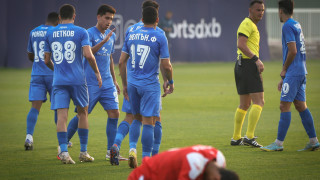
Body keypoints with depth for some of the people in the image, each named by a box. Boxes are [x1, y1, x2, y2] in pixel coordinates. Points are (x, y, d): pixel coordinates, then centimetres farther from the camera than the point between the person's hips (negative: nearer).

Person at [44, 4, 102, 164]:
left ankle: (64, 152, -14)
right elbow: (88, 55, -12)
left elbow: (46, 60, 13)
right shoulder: (81, 32, -1)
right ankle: (83, 152, 15)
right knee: (82, 113, 12)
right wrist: (97, 72, 2)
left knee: (62, 115, -3)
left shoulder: (50, 34, 9)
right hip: (77, 80, -2)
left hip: (58, 81, 2)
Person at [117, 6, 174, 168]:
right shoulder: (160, 37, -6)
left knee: (136, 118, 19)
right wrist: (170, 81, 9)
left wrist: (124, 84, 16)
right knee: (148, 122, -2)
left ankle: (132, 150, 4)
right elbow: (166, 65, -9)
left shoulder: (131, 36, 7)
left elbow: (121, 62, 8)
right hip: (150, 85, -4)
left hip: (132, 83, 4)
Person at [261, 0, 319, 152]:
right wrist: (284, 78, 24)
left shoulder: (288, 27, -11)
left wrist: (284, 70, -6)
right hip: (301, 72, 9)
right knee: (301, 106, 10)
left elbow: (293, 51, -20)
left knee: (284, 106, -7)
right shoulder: (297, 25, 17)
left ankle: (279, 143, -8)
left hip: (293, 73, -9)